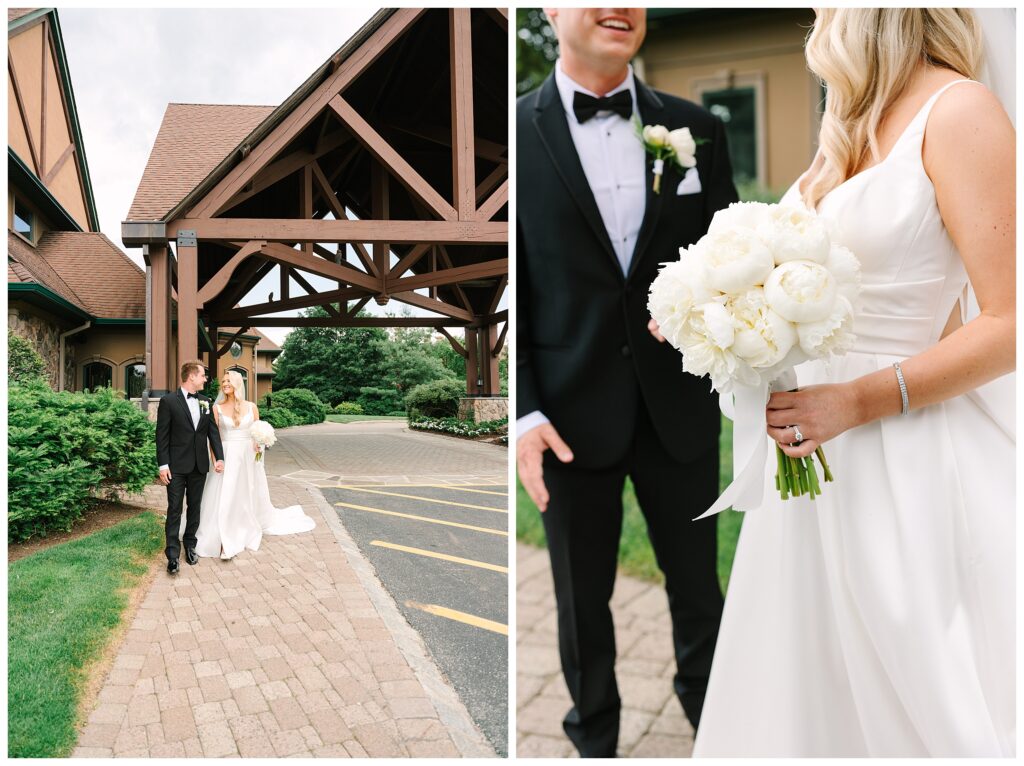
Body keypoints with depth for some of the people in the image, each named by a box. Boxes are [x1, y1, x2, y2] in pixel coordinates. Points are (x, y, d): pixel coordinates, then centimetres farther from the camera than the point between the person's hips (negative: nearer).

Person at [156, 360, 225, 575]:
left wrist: (219, 457, -3)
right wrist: (163, 465, -11)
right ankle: (173, 553, 0)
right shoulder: (168, 401, -6)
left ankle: (190, 545, 24)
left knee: (194, 507, 12)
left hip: (200, 466, 5)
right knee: (175, 509, -2)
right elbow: (162, 435, -7)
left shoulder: (206, 402, 8)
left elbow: (213, 431, 8)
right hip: (177, 466, -5)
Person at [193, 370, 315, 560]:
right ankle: (225, 543, -1)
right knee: (225, 498, -5)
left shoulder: (251, 407, 3)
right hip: (227, 458, -2)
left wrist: (259, 445, -12)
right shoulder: (217, 408, 0)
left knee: (250, 496, 12)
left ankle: (248, 533, 32)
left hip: (248, 458, 2)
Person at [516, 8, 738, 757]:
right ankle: (595, 735, 42)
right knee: (583, 596, 15)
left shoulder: (696, 129, 5)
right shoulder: (520, 132, -2)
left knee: (697, 581, 18)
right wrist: (523, 411, -12)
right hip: (570, 413, -2)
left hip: (680, 407, 2)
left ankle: (713, 716, 47)